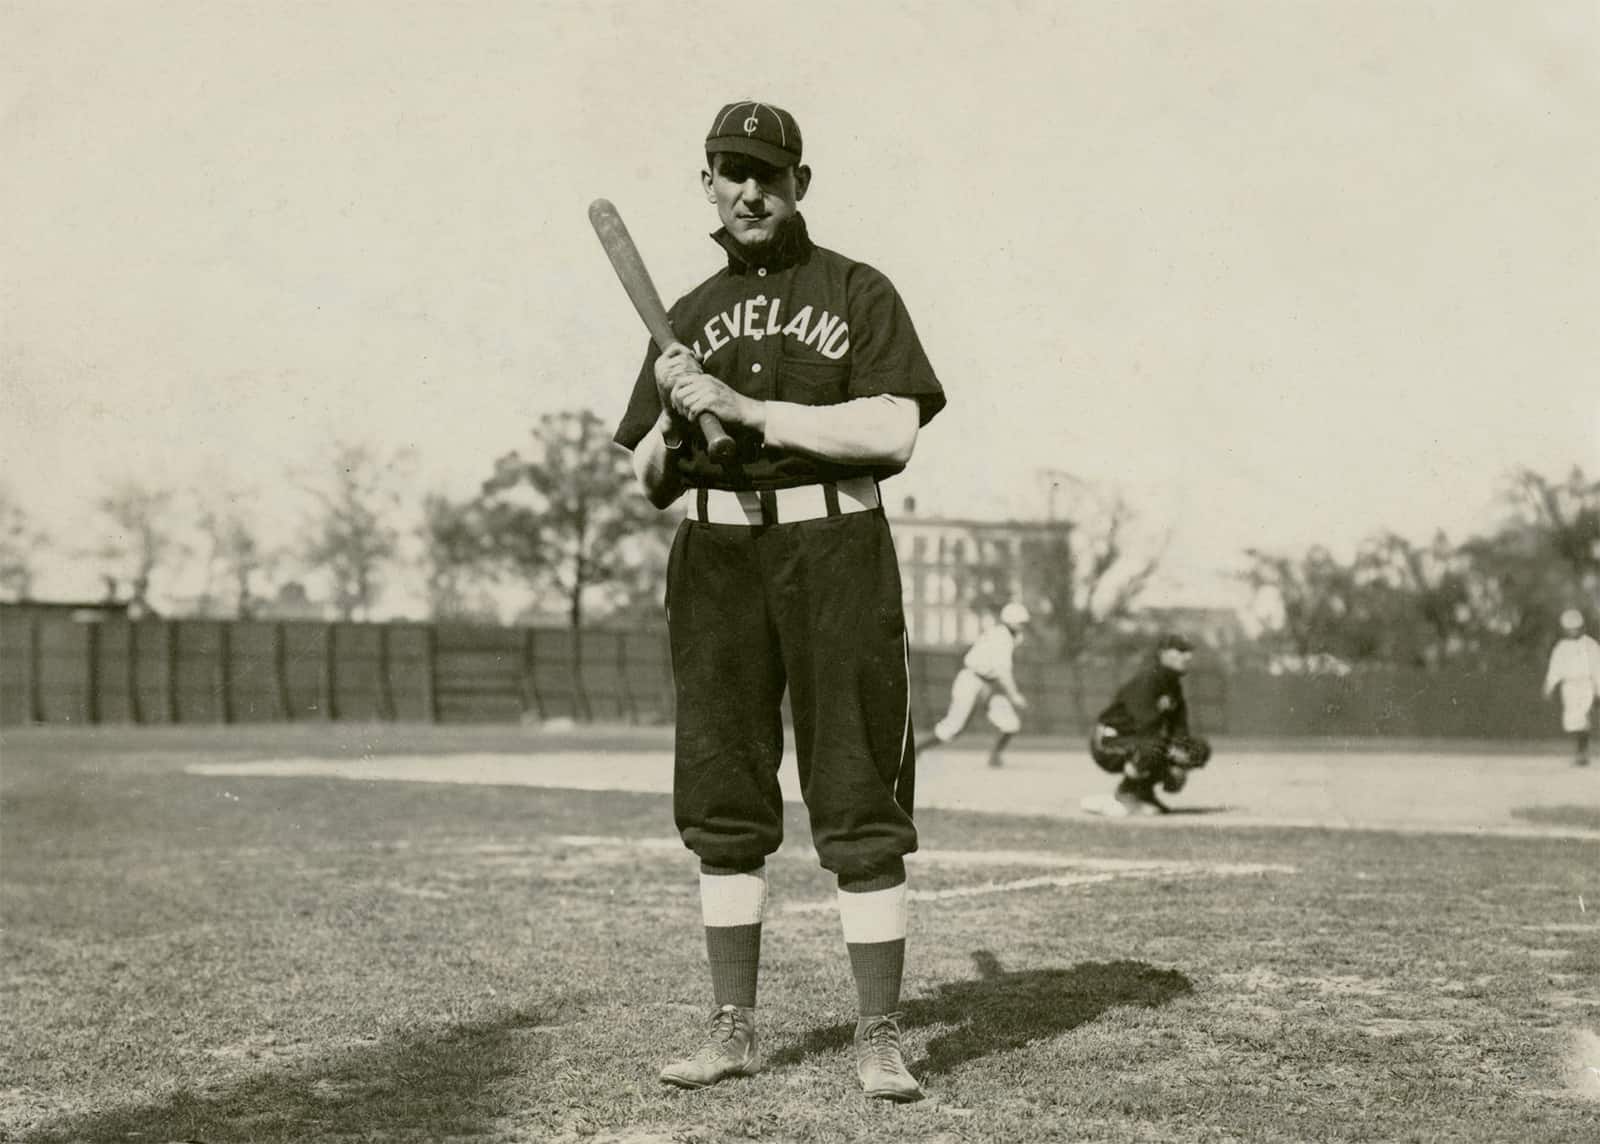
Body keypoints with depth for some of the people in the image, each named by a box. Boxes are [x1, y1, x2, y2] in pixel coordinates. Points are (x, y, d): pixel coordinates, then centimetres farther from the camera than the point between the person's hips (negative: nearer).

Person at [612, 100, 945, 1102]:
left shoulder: (858, 292, 4)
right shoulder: (689, 316, 17)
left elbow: (893, 433, -11)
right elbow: (651, 483, 16)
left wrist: (749, 410, -14)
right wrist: (673, 415, -6)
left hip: (834, 550, -4)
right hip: (717, 558, 4)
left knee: (861, 804, -6)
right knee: (722, 801, 5)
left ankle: (880, 1039, -1)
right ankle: (736, 1032, 13)